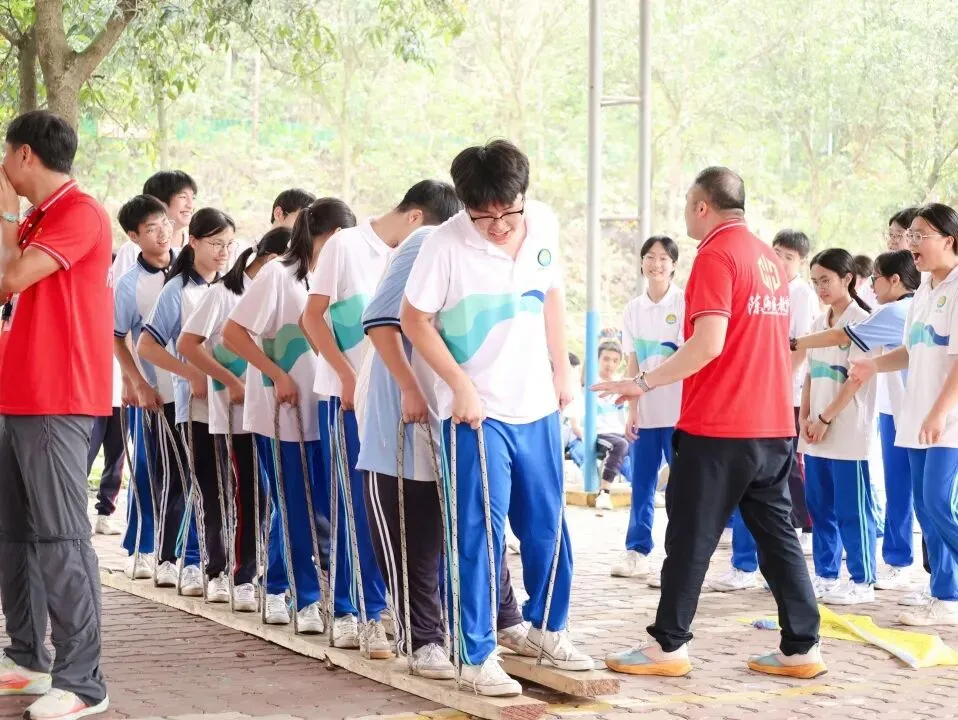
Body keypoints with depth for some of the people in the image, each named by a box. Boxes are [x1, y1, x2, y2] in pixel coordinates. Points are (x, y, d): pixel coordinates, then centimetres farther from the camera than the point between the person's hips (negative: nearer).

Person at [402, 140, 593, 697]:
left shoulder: (545, 225, -2)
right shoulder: (446, 245, -17)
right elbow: (415, 320, -9)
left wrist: (563, 370, 12)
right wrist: (460, 384, -14)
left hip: (538, 406, 5)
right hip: (478, 412, -5)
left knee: (547, 524, 14)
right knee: (482, 532, -5)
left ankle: (548, 629, 33)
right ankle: (480, 657, 4)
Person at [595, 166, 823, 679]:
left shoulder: (716, 255, -12)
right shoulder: (769, 259, 14)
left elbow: (708, 343, -21)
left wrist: (645, 383, -16)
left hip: (717, 426, -8)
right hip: (774, 426, 8)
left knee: (691, 536, 2)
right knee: (776, 533, 10)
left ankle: (668, 645, 8)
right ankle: (802, 647, 10)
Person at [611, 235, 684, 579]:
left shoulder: (685, 302, -3)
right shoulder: (633, 309, 9)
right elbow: (633, 365, 9)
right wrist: (631, 411, 3)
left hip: (679, 410, -4)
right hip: (645, 411, 4)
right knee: (642, 484, 6)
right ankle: (636, 552, 12)